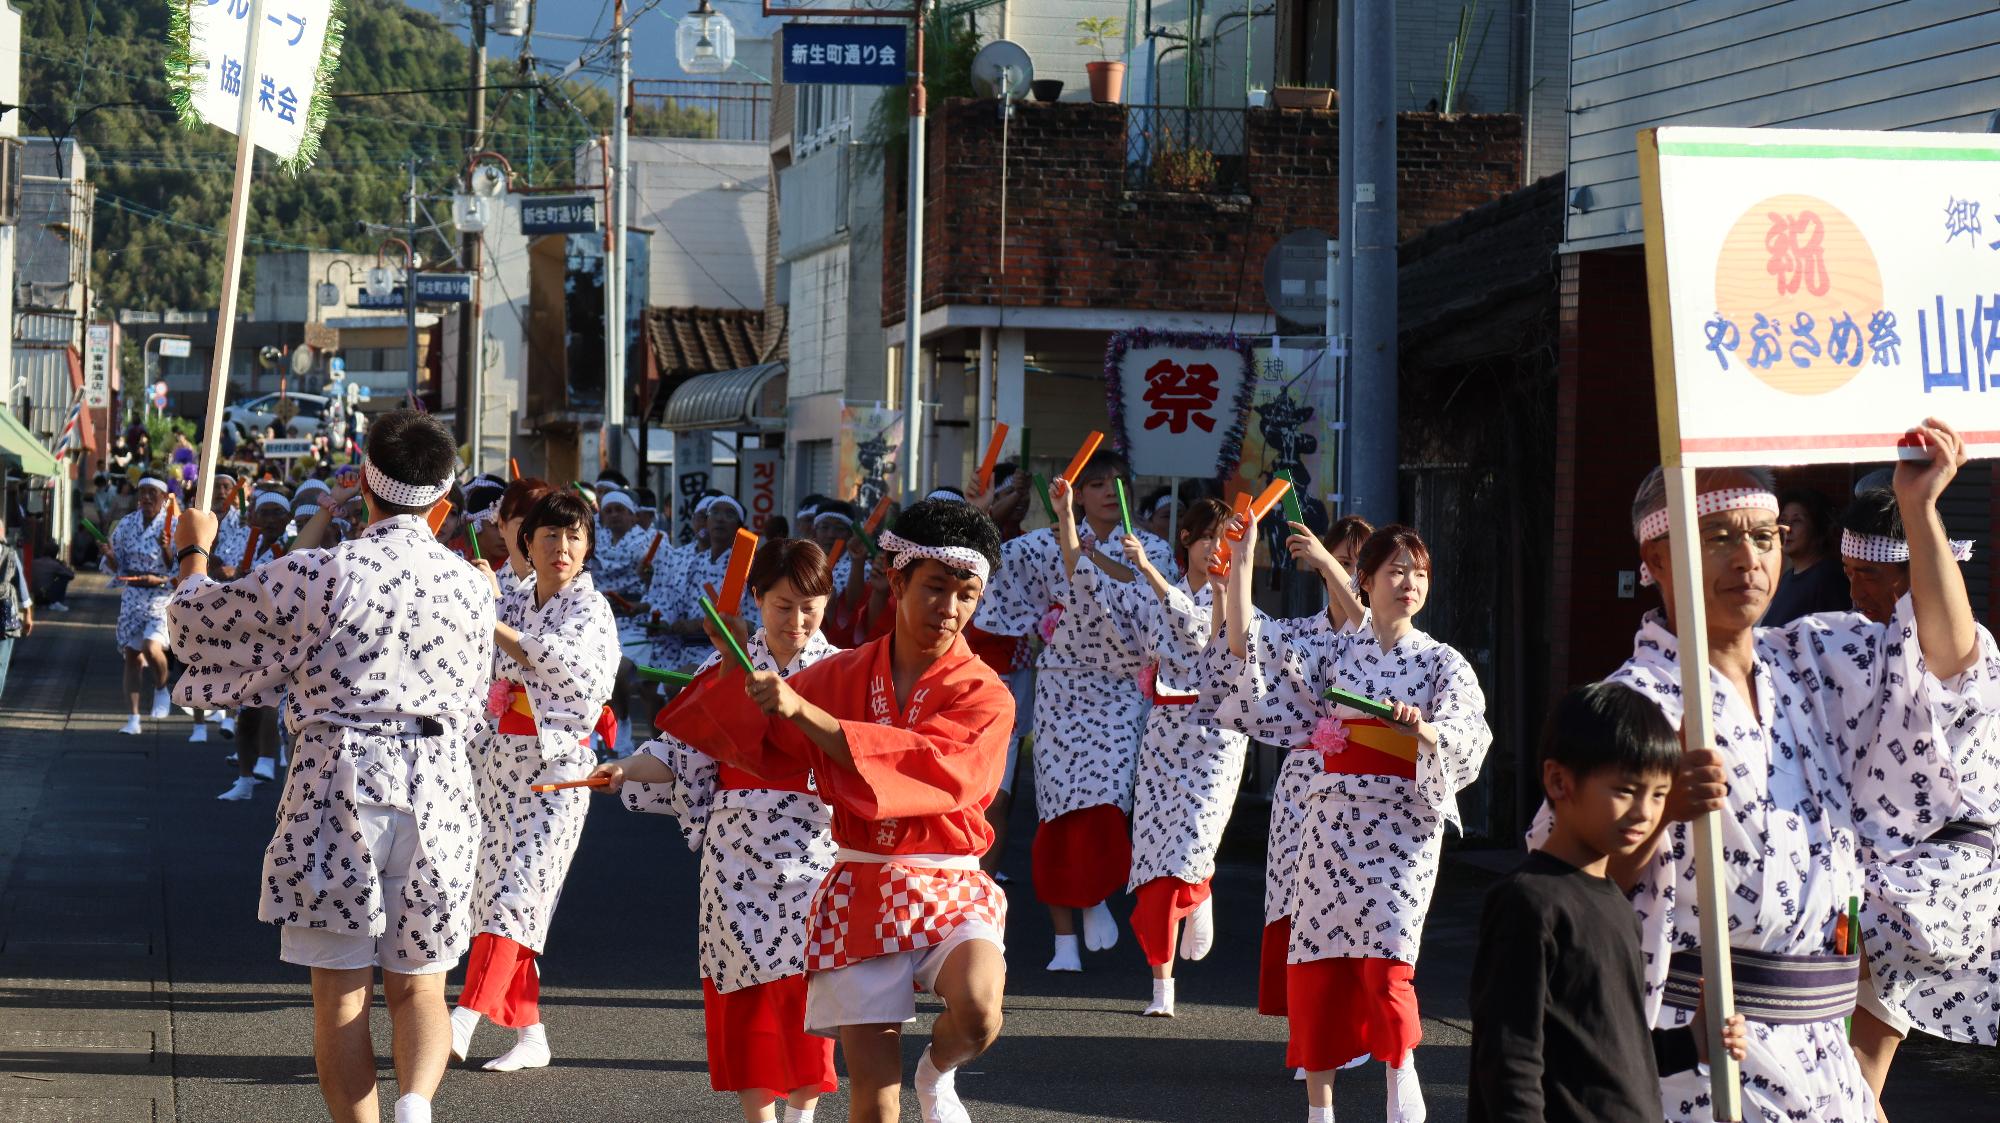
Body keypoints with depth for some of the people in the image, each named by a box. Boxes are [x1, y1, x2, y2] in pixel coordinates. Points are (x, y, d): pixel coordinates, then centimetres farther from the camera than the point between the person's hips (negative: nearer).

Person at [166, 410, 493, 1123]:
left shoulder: (322, 575, -9)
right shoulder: (471, 587, 4)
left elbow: (201, 620, 4)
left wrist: (194, 552, 23)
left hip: (338, 783, -3)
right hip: (438, 790, 3)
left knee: (341, 991, 6)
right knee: (418, 984, 11)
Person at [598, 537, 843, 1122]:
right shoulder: (724, 669, 5)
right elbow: (684, 756, 4)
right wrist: (626, 770, -11)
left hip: (813, 848, -1)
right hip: (738, 849, 1)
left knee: (805, 983, -1)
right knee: (743, 986, 2)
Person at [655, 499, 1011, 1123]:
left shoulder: (984, 695, -5)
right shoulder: (842, 674, 9)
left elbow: (934, 767, -23)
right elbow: (761, 744, 19)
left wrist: (803, 712, -26)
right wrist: (735, 664, -1)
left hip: (951, 891, -2)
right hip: (860, 890, 2)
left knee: (976, 1013, -31)